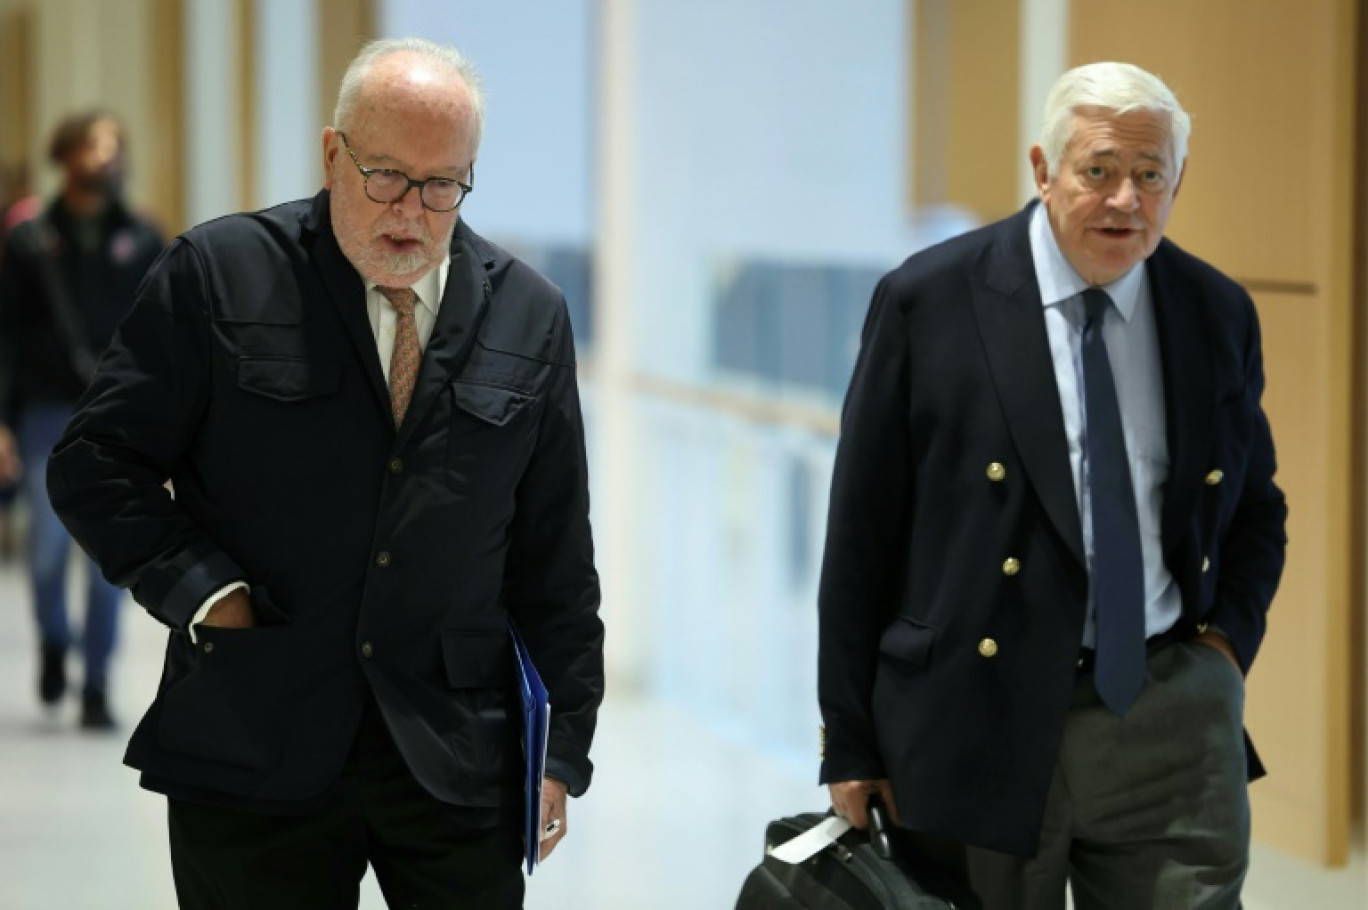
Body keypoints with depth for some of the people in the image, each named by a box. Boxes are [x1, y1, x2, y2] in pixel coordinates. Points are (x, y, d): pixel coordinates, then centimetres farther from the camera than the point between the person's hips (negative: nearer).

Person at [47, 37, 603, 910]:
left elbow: (555, 561, 9)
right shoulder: (219, 274, -2)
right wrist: (202, 592, -12)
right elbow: (97, 461, 0)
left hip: (458, 764, 2)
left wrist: (562, 747, 7)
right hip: (250, 758, -2)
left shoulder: (530, 316, 6)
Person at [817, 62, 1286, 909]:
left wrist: (1230, 634, 2)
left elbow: (1256, 506, 22)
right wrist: (851, 745, -2)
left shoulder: (1217, 314, 7)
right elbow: (860, 534, -1)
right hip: (978, 729, -2)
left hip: (1172, 724, 3)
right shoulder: (928, 302, -4)